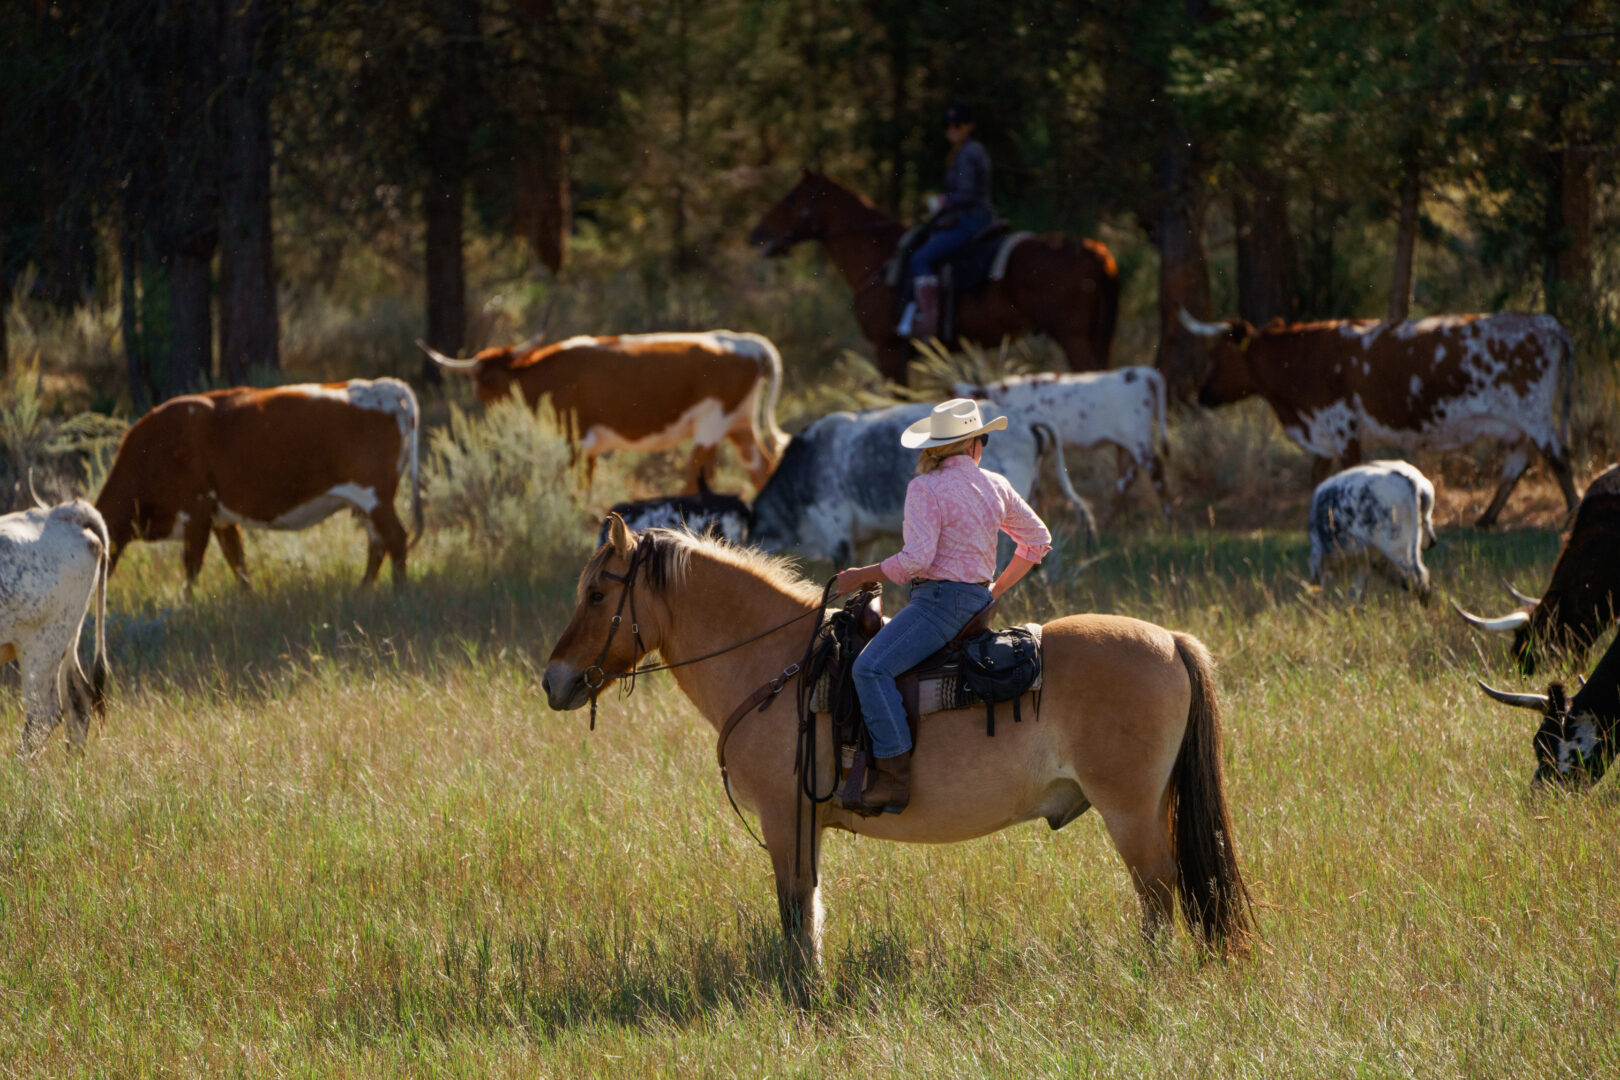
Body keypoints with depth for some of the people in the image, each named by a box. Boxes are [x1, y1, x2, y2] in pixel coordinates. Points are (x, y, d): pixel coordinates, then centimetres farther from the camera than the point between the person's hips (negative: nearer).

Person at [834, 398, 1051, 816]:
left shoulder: (925, 488, -12)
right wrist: (996, 589, 27)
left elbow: (917, 558, -21)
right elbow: (1038, 540, 20)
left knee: (871, 667, -23)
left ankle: (895, 777, -34)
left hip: (940, 599, -9)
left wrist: (861, 576, -9)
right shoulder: (996, 487, 10)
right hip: (977, 601, 9)